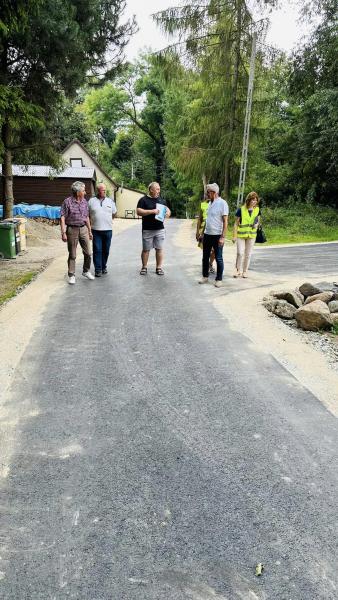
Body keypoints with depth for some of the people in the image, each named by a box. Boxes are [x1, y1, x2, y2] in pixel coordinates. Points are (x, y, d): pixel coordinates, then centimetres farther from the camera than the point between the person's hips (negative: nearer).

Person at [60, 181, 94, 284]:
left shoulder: (85, 202, 8)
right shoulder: (67, 202, -9)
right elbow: (62, 218, -11)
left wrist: (89, 231, 16)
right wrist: (63, 233, -17)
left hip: (83, 229, 5)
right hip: (72, 229, -5)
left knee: (88, 253, 7)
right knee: (72, 255, 3)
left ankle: (86, 271, 27)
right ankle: (71, 275, 13)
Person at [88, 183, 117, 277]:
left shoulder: (110, 201, 9)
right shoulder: (91, 201, 4)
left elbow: (114, 214, 19)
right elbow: (87, 215, 9)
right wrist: (91, 223, 3)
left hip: (108, 230, 2)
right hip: (96, 230, -2)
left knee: (106, 250, 8)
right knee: (97, 250, -4)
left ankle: (104, 267, 22)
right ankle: (98, 269, 1)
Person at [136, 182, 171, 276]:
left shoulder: (161, 200, 13)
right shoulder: (143, 200, -2)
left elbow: (167, 210, 19)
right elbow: (138, 211, -11)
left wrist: (167, 213, -6)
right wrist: (152, 211, -19)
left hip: (160, 229, 3)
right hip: (147, 230, -3)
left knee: (159, 249, 5)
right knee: (146, 249, 4)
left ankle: (159, 267, 13)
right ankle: (144, 267, 15)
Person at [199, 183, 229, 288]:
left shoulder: (222, 203, -12)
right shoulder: (210, 203, 10)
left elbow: (225, 222, -14)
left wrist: (223, 237, -18)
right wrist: (203, 233, 16)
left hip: (217, 235, -7)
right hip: (207, 234, 7)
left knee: (218, 258, 3)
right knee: (205, 257, 12)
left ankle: (219, 279, 13)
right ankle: (205, 277, 25)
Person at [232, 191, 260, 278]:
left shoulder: (257, 210, 3)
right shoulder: (241, 210, -7)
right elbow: (236, 223, -3)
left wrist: (257, 224, -6)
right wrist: (234, 236, -6)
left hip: (251, 235, 3)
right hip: (241, 235, -3)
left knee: (248, 254, 7)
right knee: (240, 253, -9)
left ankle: (245, 271, 20)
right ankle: (238, 270, 10)